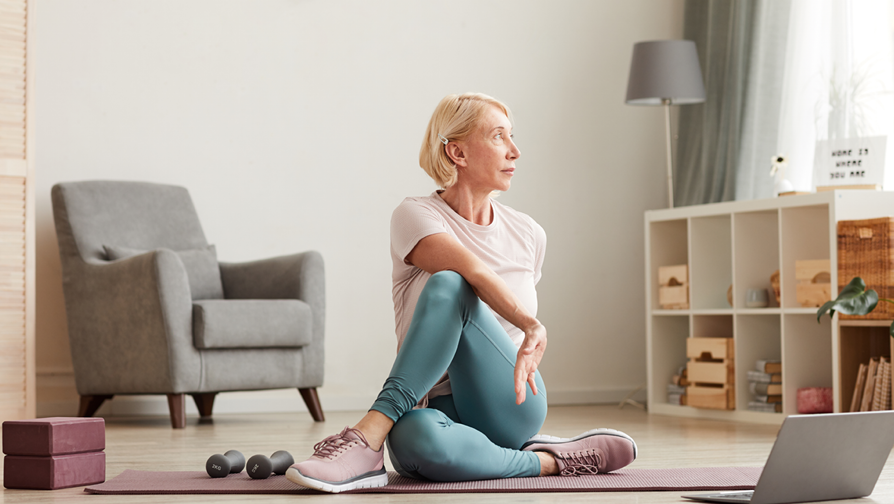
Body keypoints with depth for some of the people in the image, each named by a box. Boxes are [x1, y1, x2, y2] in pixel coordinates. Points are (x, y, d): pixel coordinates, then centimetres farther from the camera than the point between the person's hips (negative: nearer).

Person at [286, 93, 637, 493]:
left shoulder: (527, 235, 12)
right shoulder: (415, 216, -3)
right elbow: (476, 272, -23)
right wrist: (532, 325, -39)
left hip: (509, 408, 3)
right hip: (442, 406, -3)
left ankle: (369, 436, -34)